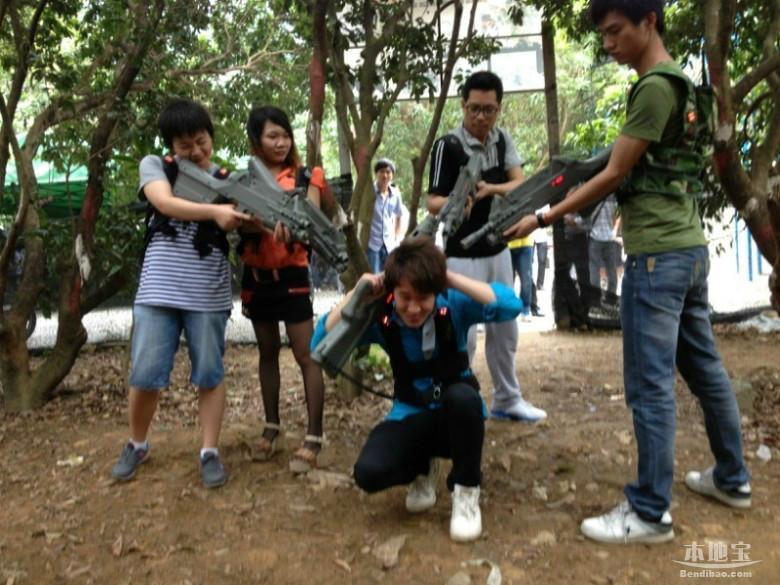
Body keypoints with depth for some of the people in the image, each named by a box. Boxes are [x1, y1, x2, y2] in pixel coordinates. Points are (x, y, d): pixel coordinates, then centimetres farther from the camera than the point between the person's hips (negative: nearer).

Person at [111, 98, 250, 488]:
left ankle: (210, 453, 17)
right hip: (158, 291, 0)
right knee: (144, 375, 4)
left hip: (209, 295, 1)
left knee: (210, 374, 5)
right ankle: (136, 446, 28)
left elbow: (246, 219, -4)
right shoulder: (154, 166, 6)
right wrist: (214, 211, -28)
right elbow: (166, 203, -14)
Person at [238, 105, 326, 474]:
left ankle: (313, 438, 2)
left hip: (292, 275, -3)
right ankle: (272, 427, 27)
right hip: (255, 276, 3)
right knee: (267, 352, 13)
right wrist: (268, 223, -30)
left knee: (306, 355, -4)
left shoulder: (306, 177, 1)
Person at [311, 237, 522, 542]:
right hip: (411, 418, 2)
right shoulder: (380, 317, -14)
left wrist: (452, 278, -33)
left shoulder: (452, 305, -18)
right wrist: (356, 296, -26)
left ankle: (466, 490, -10)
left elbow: (511, 305, -33)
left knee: (462, 395, -38)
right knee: (369, 473, -26)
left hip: (457, 416, -1)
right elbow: (320, 346, -19)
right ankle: (422, 469, 13)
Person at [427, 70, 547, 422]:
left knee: (505, 329, 15)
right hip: (463, 257, -7)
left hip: (499, 251, 7)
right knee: (462, 335, -6)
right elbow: (432, 202, -15)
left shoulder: (502, 139, 5)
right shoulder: (448, 146, -14)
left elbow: (521, 185, -4)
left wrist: (489, 189, -24)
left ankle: (507, 400, 31)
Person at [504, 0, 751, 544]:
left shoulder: (654, 86, -13)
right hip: (689, 246, 10)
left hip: (659, 253, -10)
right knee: (705, 367, 18)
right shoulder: (680, 83, 17)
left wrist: (542, 218, -7)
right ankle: (732, 478, 32)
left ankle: (650, 513, 6)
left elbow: (615, 175, -13)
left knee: (650, 384, -5)